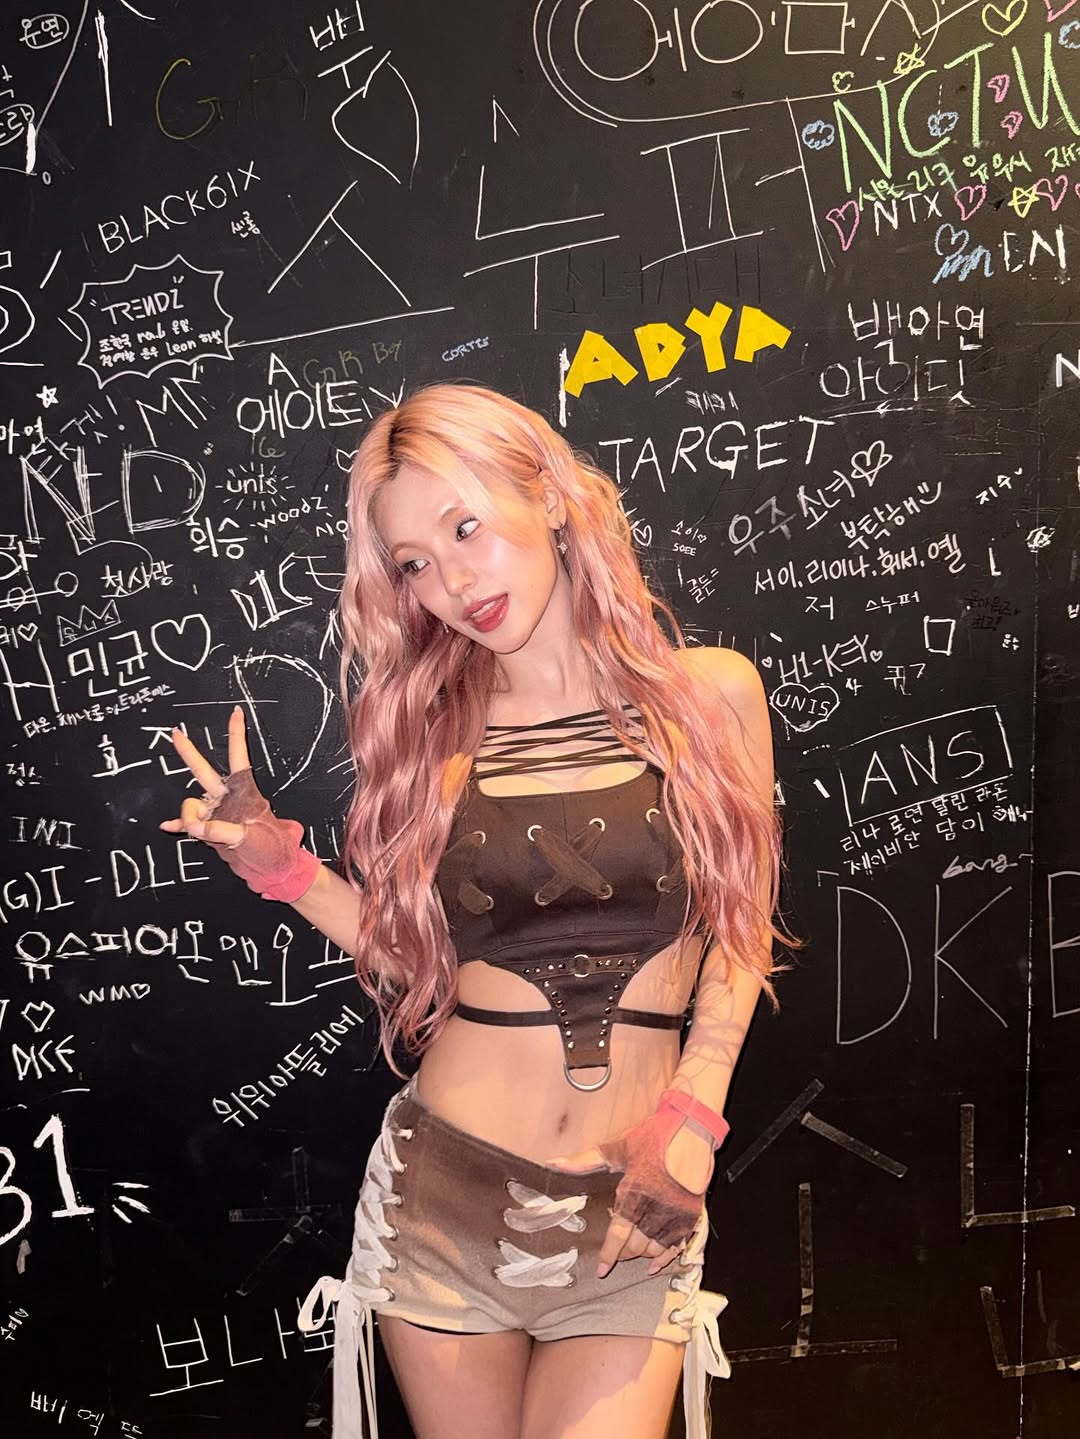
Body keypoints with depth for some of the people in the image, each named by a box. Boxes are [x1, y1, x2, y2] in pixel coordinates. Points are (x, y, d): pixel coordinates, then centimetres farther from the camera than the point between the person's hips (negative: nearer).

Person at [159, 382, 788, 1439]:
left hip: (632, 1212, -1)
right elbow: (417, 958, 2)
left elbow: (741, 931, 3)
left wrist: (689, 1121, -7)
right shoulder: (427, 729, 1)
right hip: (443, 1191, 1)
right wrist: (278, 863, -6)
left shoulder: (708, 694, -3)